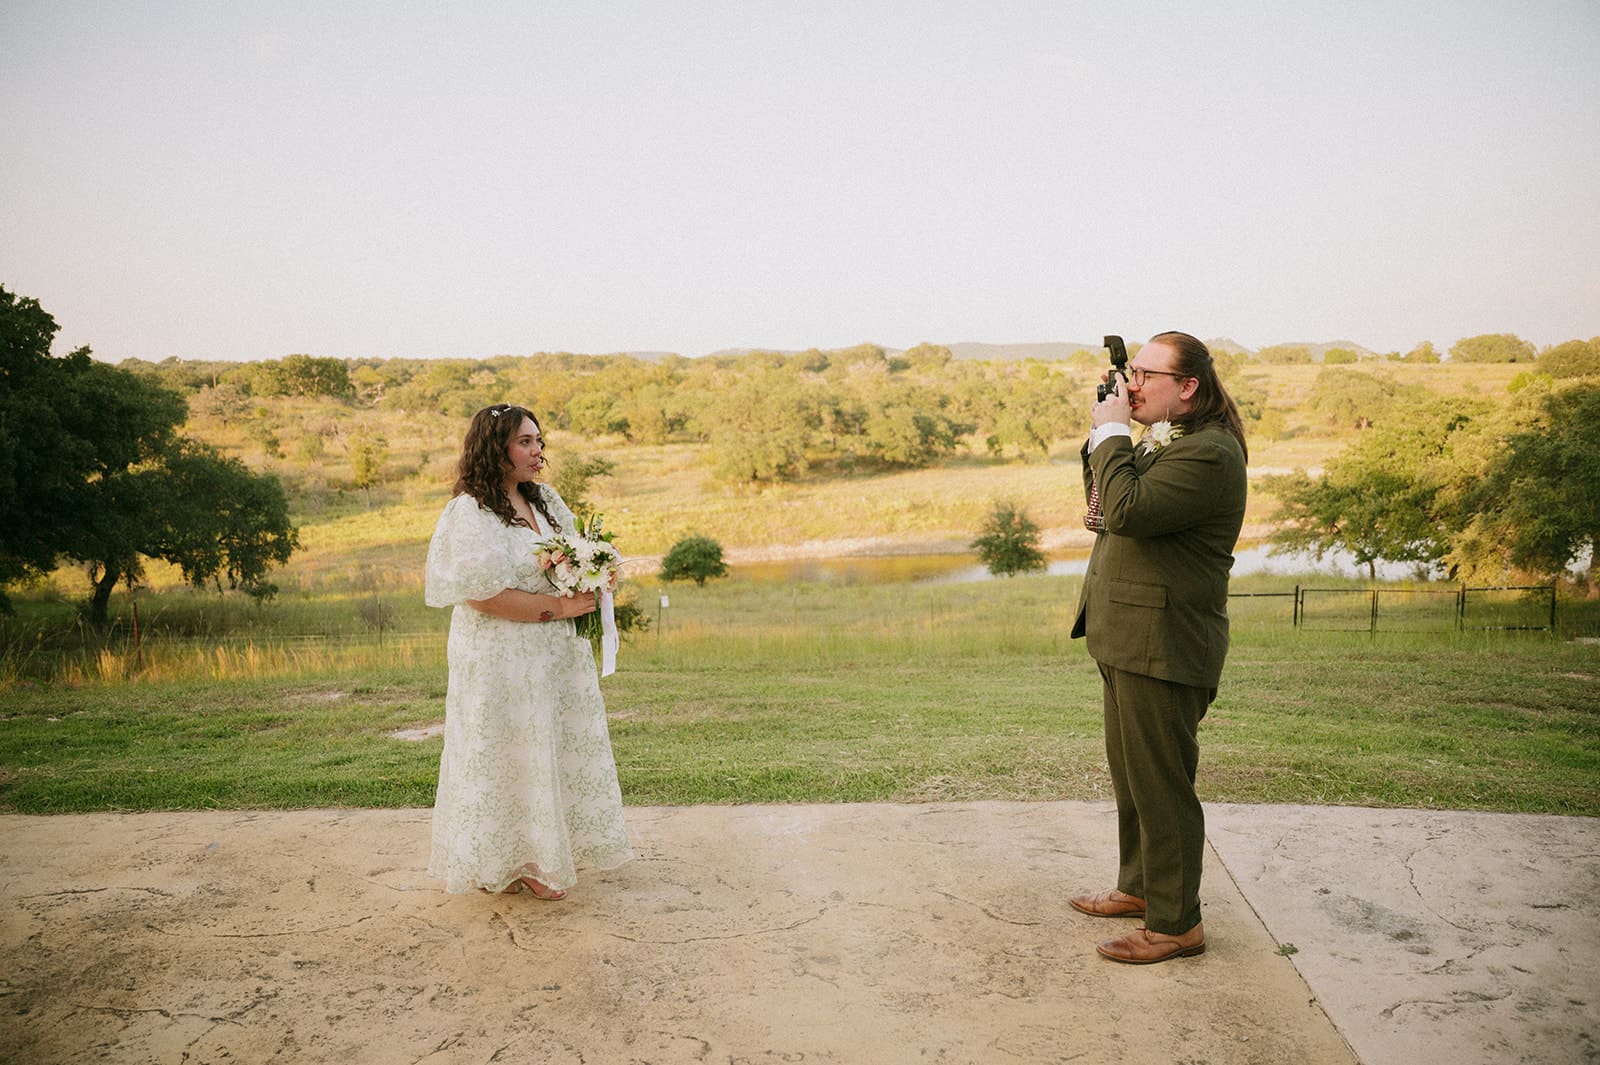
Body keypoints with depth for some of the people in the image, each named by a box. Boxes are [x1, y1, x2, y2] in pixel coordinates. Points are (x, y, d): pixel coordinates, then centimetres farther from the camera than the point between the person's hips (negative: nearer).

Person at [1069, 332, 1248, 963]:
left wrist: (1111, 434, -16)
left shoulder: (1208, 453, -18)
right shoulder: (1161, 442, 16)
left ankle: (1176, 924, 13)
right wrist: (1105, 437, 6)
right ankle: (1139, 886, 37)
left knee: (1160, 784, -1)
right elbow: (1101, 505, 20)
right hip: (1128, 638, 11)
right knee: (1130, 774, 21)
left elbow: (1127, 510, -29)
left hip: (1162, 645, -11)